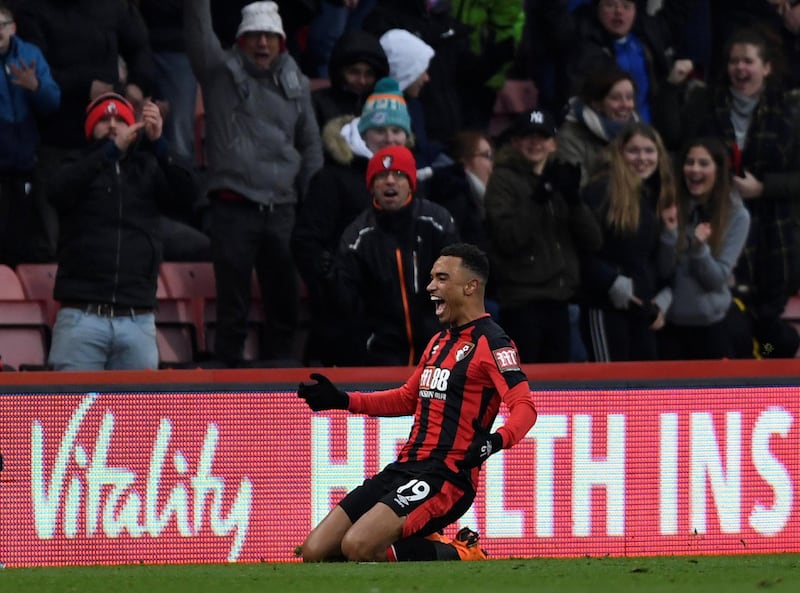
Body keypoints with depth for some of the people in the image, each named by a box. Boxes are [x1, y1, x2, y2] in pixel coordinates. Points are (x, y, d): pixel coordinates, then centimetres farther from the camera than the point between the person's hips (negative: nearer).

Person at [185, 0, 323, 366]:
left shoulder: (295, 83, 13)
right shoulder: (221, 72, 4)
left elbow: (311, 145, 18)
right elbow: (198, 30, -7)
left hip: (281, 209, 4)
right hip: (233, 208, -4)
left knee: (285, 305, 8)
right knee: (233, 309, -2)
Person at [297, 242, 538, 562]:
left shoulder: (491, 343, -7)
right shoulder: (440, 341, 21)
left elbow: (524, 407, -18)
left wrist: (494, 442, -37)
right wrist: (342, 400, 27)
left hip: (445, 476, -9)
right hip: (404, 469, 9)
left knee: (358, 546, -28)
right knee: (314, 552, -1)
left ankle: (458, 554, -4)